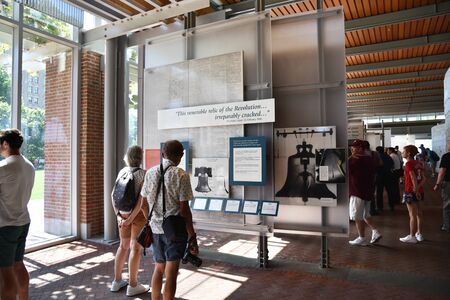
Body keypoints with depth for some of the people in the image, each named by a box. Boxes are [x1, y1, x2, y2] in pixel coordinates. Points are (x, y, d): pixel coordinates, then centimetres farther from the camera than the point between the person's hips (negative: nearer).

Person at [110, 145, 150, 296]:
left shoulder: (122, 171, 4)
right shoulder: (144, 174, -15)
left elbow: (113, 194, 1)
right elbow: (142, 199, -21)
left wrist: (118, 215, -1)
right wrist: (131, 219, -16)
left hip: (123, 213, 6)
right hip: (139, 214, -6)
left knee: (123, 246, 18)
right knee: (136, 248, 3)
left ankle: (117, 281, 26)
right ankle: (133, 286, 12)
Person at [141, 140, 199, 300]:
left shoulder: (150, 172, 3)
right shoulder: (181, 175, -12)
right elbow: (184, 209, -14)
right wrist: (192, 236, -9)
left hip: (155, 227, 5)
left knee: (159, 268, 21)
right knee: (171, 273, 5)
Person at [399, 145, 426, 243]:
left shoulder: (409, 163, -15)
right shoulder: (419, 163, 9)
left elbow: (414, 178, -22)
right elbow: (423, 178, 4)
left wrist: (416, 190, -17)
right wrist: (418, 188, -7)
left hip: (411, 192, -8)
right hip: (419, 191, 8)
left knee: (412, 215, -1)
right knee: (419, 213, 17)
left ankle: (412, 236, 6)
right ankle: (419, 234, 28)